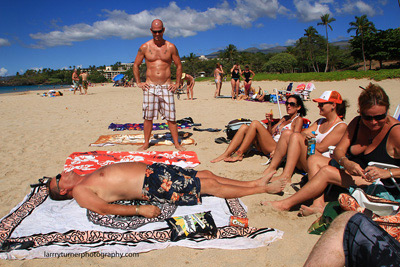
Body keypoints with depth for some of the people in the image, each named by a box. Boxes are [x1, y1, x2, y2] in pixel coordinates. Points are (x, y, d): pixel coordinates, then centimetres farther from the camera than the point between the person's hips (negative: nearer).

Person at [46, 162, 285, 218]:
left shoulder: (91, 174, 20)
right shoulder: (80, 192, -5)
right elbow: (104, 208, -19)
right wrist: (140, 210, -29)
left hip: (152, 170, 8)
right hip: (152, 185, -8)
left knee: (206, 175, 5)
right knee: (210, 185, -7)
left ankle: (255, 183, 16)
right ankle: (261, 189, 6)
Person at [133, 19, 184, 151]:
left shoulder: (170, 47, 3)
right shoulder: (144, 47, 3)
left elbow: (179, 66, 11)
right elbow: (136, 65, 12)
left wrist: (177, 83, 5)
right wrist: (138, 83, 6)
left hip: (166, 87, 0)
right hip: (150, 87, 0)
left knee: (171, 117, 0)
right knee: (148, 117, 3)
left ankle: (176, 143, 10)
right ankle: (146, 143, 15)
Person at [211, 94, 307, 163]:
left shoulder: (298, 119, 5)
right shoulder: (285, 118, 27)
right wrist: (269, 122, 3)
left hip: (277, 147, -7)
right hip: (268, 146, 7)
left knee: (255, 123, -24)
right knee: (244, 127, -10)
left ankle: (239, 154, -22)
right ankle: (226, 154, -21)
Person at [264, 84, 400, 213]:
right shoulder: (357, 122, 1)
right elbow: (338, 150, -6)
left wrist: (386, 172, -38)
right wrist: (346, 162, -28)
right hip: (353, 171, 7)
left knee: (327, 171, -25)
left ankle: (286, 204, -19)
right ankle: (318, 204, -26)